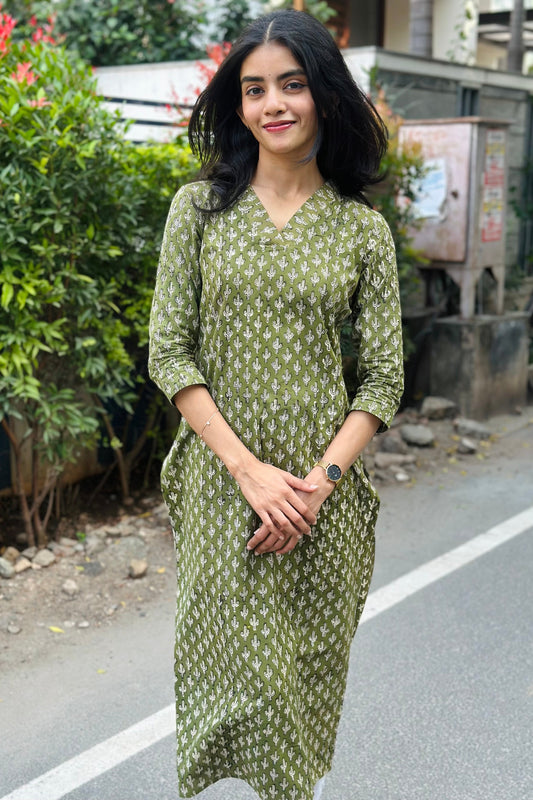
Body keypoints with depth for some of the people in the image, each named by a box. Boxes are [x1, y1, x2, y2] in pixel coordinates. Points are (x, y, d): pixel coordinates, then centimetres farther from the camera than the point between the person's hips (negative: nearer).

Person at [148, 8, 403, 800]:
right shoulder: (200, 207, 1)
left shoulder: (363, 229, 2)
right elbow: (169, 353, -4)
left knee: (311, 660, 12)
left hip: (325, 484, 1)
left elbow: (384, 377, 1)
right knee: (241, 661, 4)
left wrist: (319, 481, -11)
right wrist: (251, 469, -12)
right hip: (222, 477, 0)